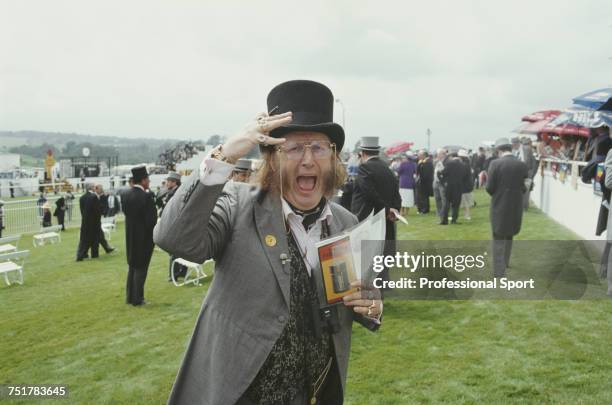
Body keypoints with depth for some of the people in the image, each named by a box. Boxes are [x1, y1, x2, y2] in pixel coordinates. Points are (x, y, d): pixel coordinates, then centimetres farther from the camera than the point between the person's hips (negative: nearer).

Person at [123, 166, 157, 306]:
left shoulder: (125, 195, 0)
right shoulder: (147, 196, -21)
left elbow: (126, 212, 6)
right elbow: (152, 219, -19)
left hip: (130, 236, 6)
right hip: (144, 237, -6)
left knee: (132, 266, 19)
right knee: (141, 268, 4)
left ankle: (129, 296, 25)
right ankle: (137, 299, 10)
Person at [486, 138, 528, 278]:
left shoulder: (496, 163, -13)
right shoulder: (522, 165, -2)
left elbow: (489, 188, -12)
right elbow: (524, 187, 1)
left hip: (500, 206, -4)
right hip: (516, 206, 4)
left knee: (499, 239, 2)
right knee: (508, 236, 23)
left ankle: (499, 272, 0)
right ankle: (505, 262, 39)